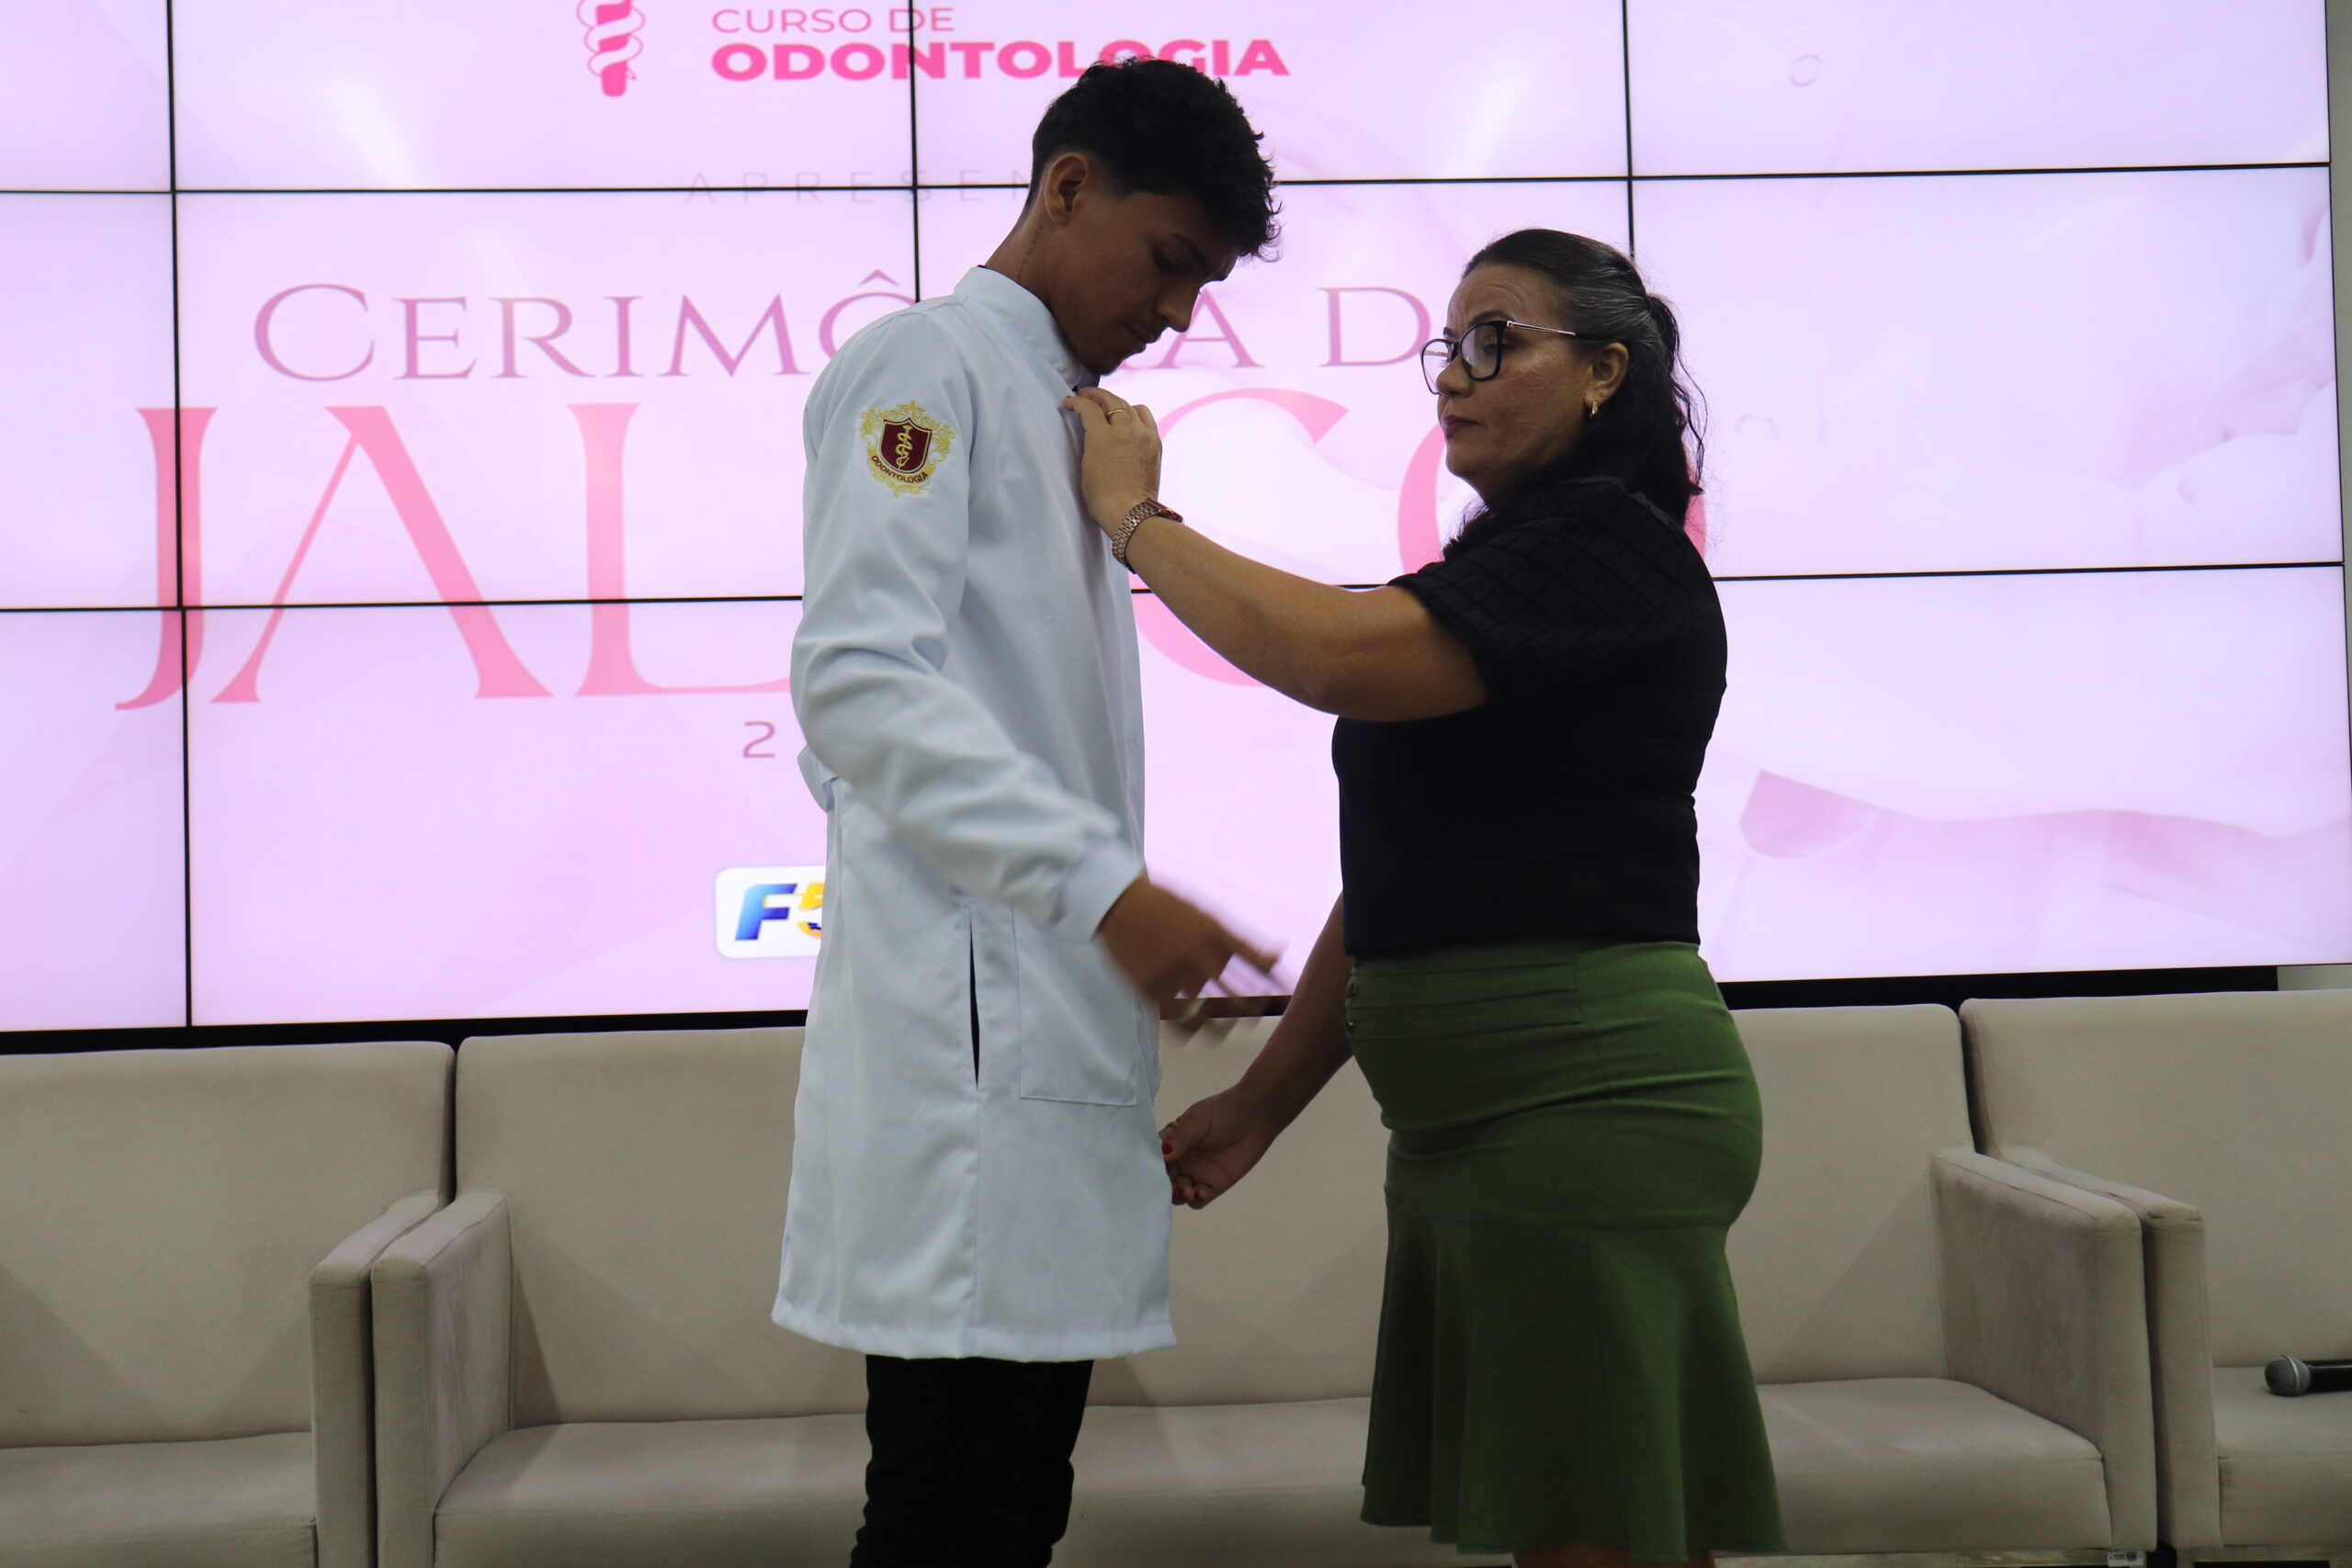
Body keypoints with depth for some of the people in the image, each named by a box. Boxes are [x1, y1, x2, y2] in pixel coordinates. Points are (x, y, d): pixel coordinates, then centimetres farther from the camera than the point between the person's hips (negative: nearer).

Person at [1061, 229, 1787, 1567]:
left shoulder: (1614, 550, -9)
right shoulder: (1497, 573, 21)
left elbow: (1336, 655, -24)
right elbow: (1395, 886, 19)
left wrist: (1135, 518, -10)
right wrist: (1262, 1104, 17)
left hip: (1585, 1097, -9)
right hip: (1467, 1114, 9)